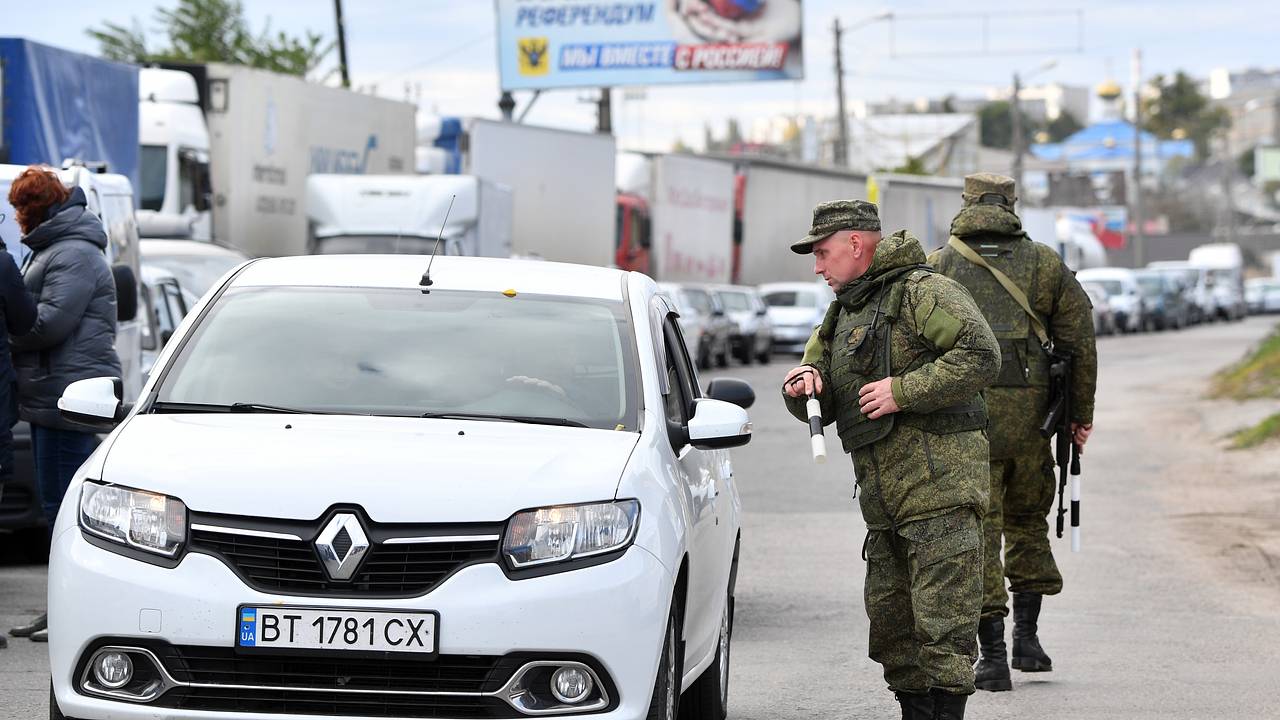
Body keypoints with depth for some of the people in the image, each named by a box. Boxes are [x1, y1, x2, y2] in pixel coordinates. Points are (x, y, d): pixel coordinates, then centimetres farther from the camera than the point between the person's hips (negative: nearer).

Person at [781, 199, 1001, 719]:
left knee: (942, 624, -11)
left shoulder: (923, 292, -6)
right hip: (884, 498, 9)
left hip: (940, 486, -9)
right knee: (890, 624, 12)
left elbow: (981, 356, -18)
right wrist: (802, 386, 0)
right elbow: (820, 407, 24)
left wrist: (903, 391, -18)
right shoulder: (842, 313, 22)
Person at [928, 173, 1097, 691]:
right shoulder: (1044, 263, 7)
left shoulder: (937, 267, 4)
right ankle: (1026, 635, 17)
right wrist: (1081, 413, 14)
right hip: (1027, 414, 2)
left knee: (977, 530, 1)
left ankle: (992, 656, -3)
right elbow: (1079, 341, 6)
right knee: (1026, 521, 20)